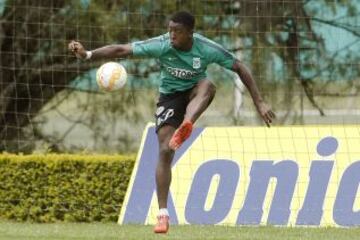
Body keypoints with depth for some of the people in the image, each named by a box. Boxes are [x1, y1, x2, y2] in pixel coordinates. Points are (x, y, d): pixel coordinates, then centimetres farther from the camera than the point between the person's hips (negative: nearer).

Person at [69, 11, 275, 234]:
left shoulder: (207, 49, -21)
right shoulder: (161, 45, -21)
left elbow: (240, 68, -10)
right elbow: (121, 50, -24)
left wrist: (259, 102, -11)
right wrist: (88, 54, -37)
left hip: (194, 94, 0)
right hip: (170, 97, 0)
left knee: (207, 86, -37)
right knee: (165, 151, -15)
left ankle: (186, 127, -57)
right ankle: (163, 214, -10)